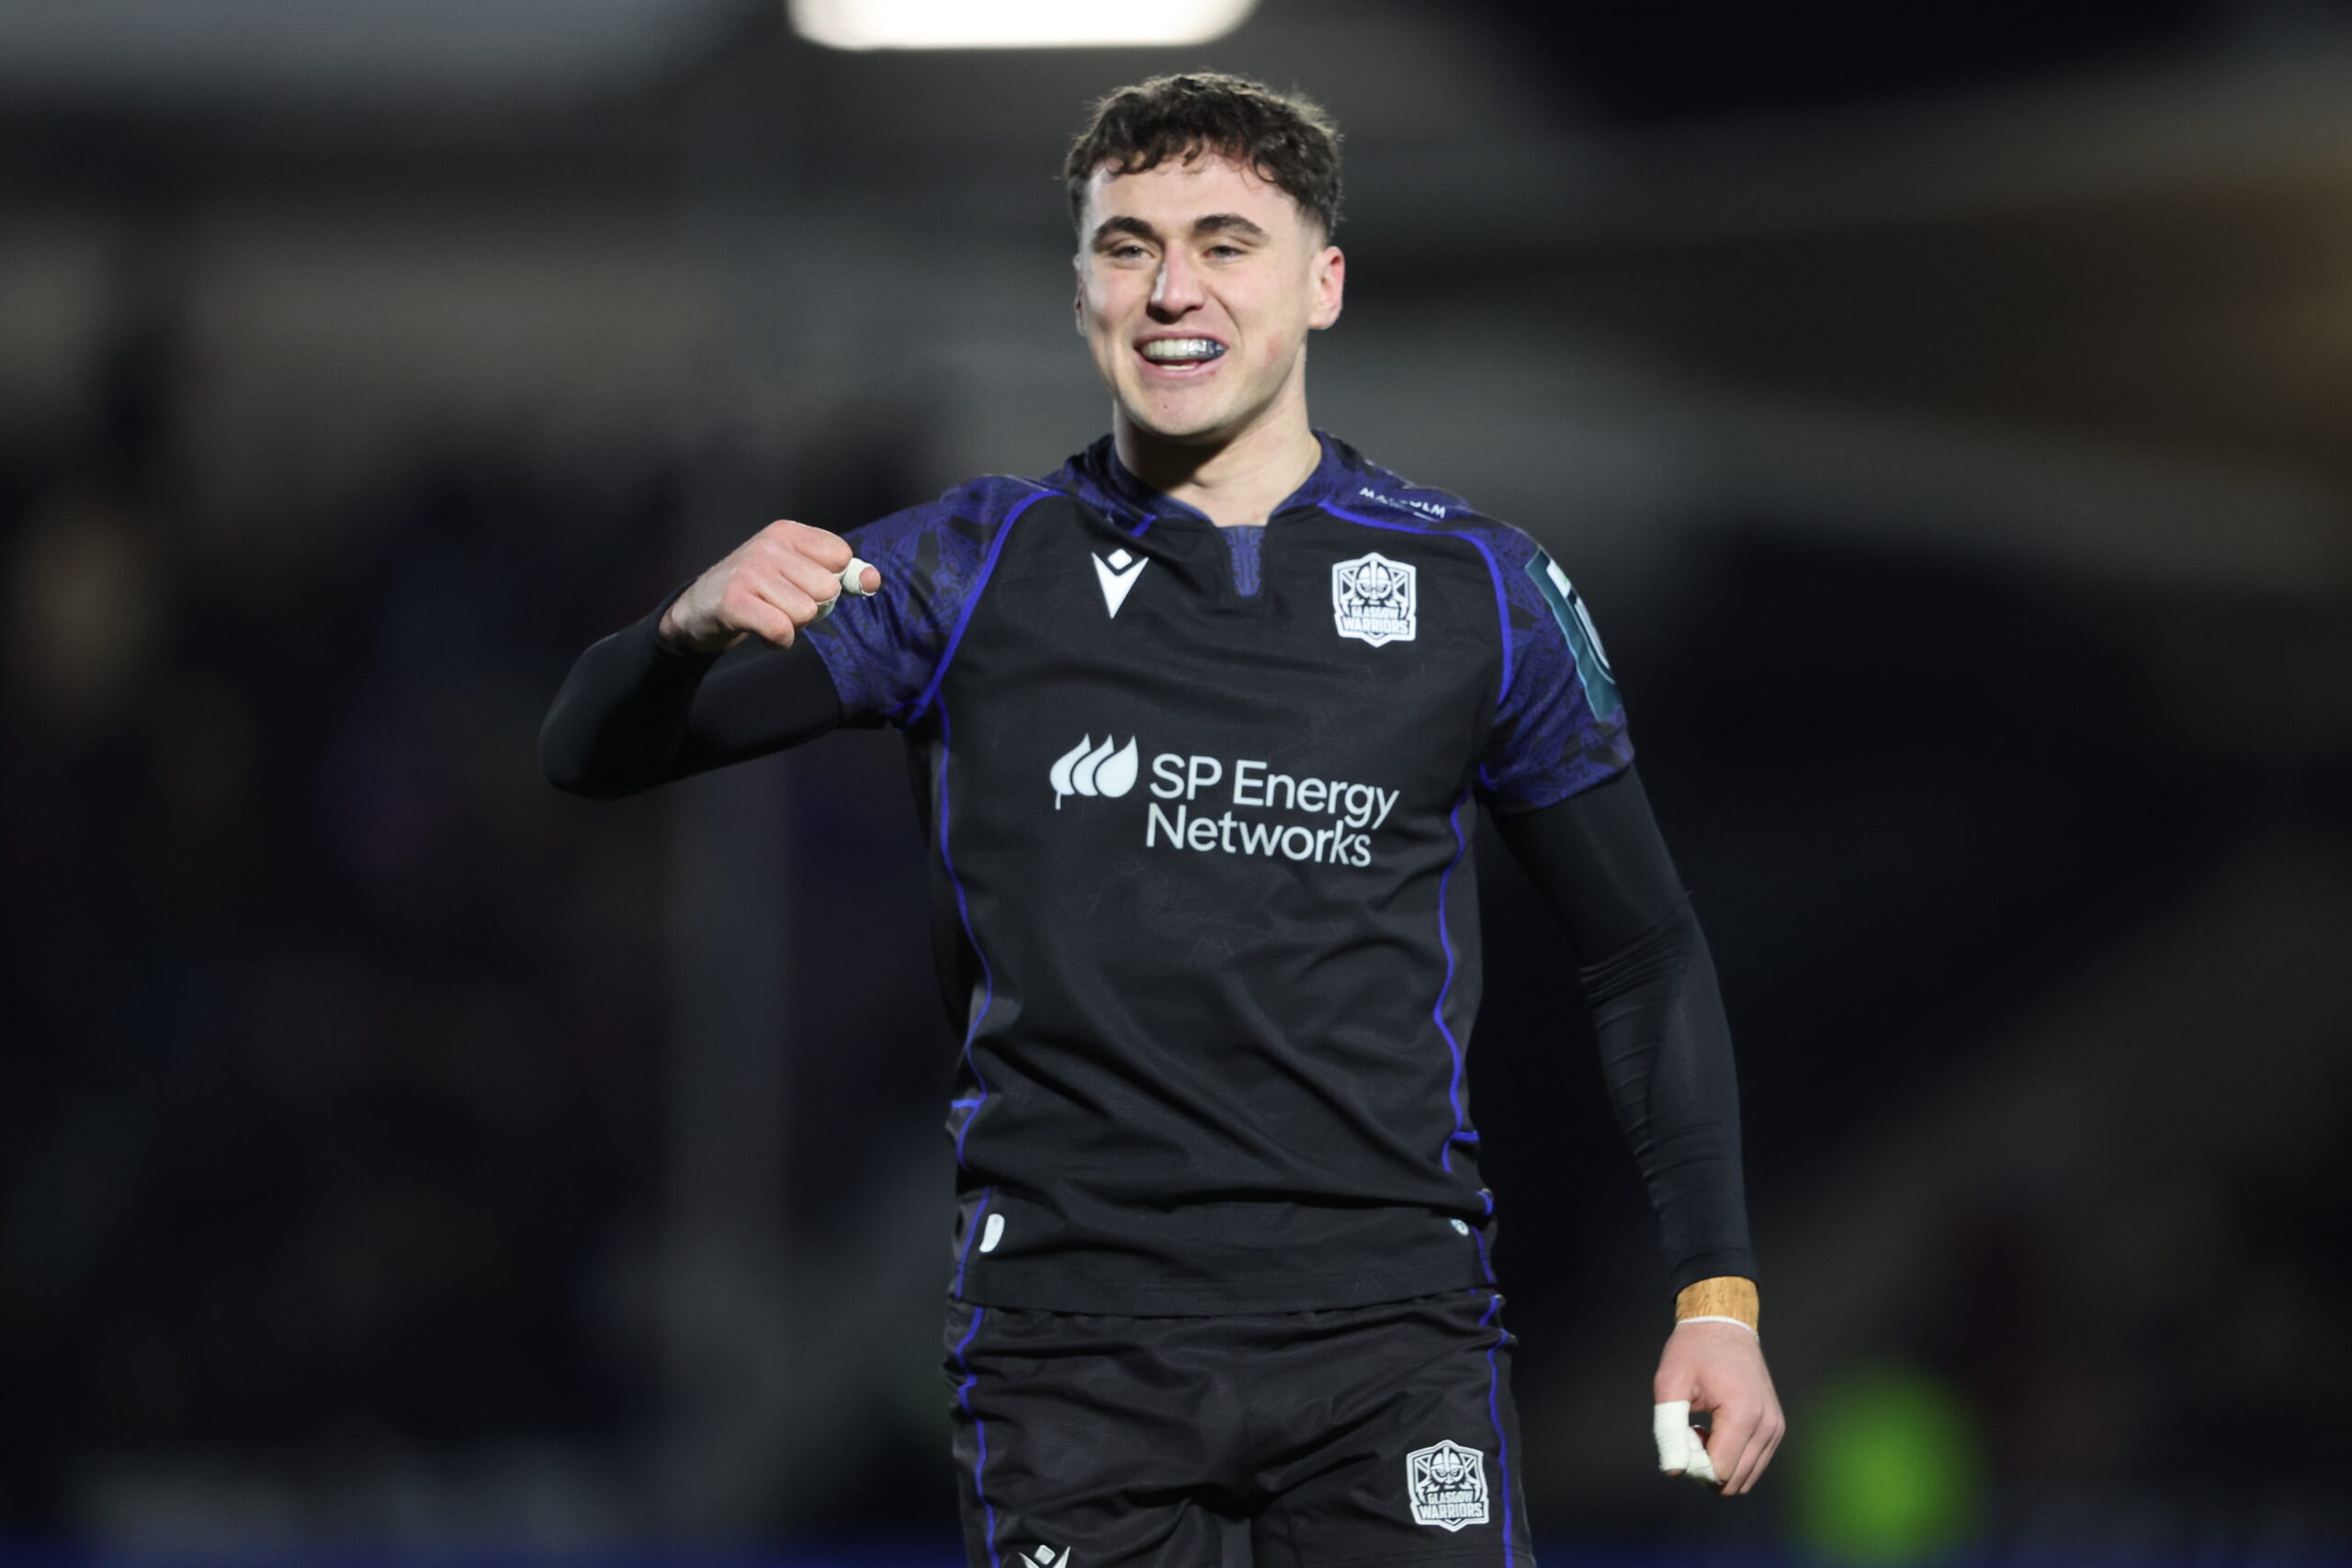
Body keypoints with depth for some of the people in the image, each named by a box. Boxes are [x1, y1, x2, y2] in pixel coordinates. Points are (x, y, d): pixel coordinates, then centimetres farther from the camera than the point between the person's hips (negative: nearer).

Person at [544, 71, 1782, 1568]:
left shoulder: (1477, 590, 7)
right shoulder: (978, 573, 6)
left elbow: (1644, 951, 14)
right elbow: (596, 756, 4)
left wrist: (1719, 1288, 6)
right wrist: (694, 625, -19)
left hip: (1388, 1332, 0)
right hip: (1070, 1335, 0)